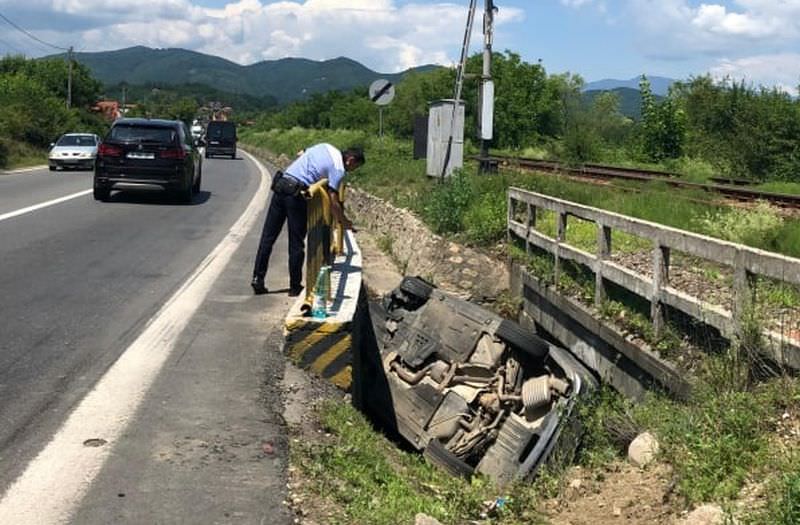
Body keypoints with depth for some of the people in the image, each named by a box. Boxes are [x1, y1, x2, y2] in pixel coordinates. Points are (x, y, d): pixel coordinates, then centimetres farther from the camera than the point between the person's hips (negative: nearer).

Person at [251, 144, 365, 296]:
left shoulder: (325, 147, 18)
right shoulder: (338, 169, -3)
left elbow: (302, 154, 28)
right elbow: (333, 201, -8)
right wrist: (344, 222, 6)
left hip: (280, 185, 7)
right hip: (296, 195, -7)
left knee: (267, 237, 7)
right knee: (296, 244, 4)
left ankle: (257, 278, 6)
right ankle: (295, 286, 10)